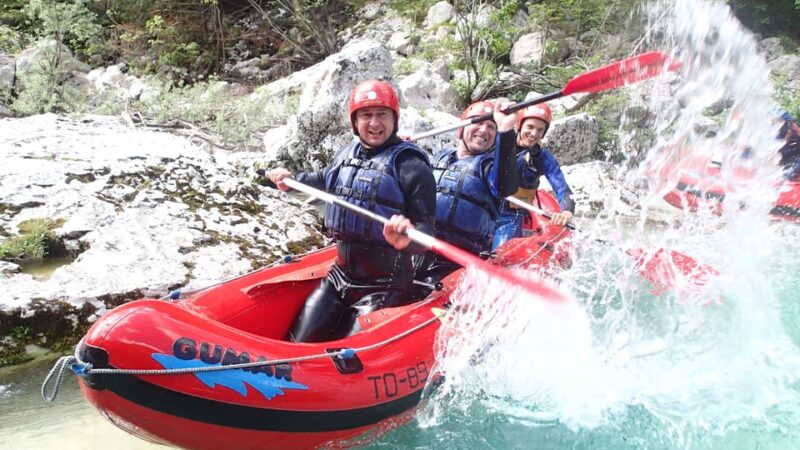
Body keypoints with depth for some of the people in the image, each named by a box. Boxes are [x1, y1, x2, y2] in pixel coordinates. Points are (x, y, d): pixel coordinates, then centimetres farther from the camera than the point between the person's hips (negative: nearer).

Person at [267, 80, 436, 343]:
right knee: (300, 343, 6)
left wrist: (407, 239, -41)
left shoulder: (411, 165, -14)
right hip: (340, 275, 6)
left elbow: (425, 231, -21)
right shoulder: (346, 156, 6)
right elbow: (324, 179, 32)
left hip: (383, 288, -6)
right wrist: (291, 180, 24)